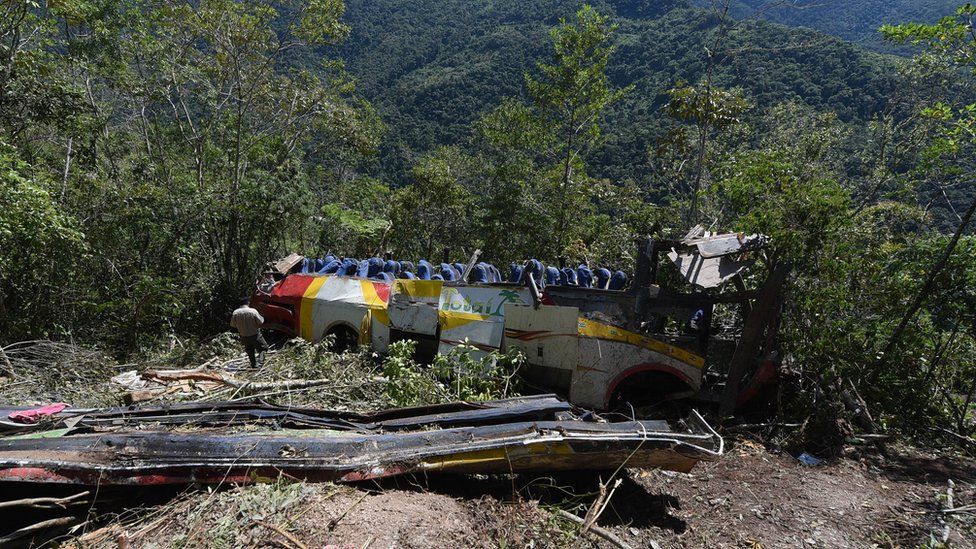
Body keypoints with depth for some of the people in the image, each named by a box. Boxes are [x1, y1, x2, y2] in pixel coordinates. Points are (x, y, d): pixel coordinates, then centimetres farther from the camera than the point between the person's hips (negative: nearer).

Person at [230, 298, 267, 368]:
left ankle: (254, 365, 29)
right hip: (255, 335, -4)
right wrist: (262, 317, 6)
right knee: (263, 348, 11)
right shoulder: (253, 311, -20)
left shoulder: (235, 312, -10)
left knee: (250, 351, 21)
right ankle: (259, 363, -6)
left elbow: (232, 325, 1)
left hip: (244, 337, 4)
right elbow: (260, 322, -14)